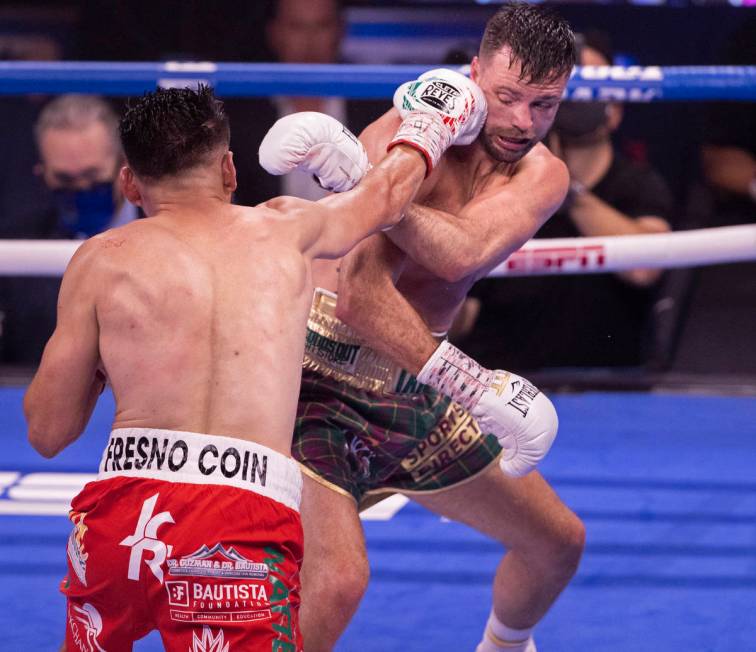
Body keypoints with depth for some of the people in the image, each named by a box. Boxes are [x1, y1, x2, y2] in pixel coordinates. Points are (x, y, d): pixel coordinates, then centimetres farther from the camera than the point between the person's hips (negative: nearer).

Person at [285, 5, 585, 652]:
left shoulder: (541, 175, -3)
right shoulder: (407, 136, -21)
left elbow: (462, 253, -26)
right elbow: (360, 296, -32)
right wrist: (474, 388, -40)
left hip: (412, 388, 7)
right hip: (319, 380, -7)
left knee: (559, 541, 17)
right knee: (338, 578, -28)